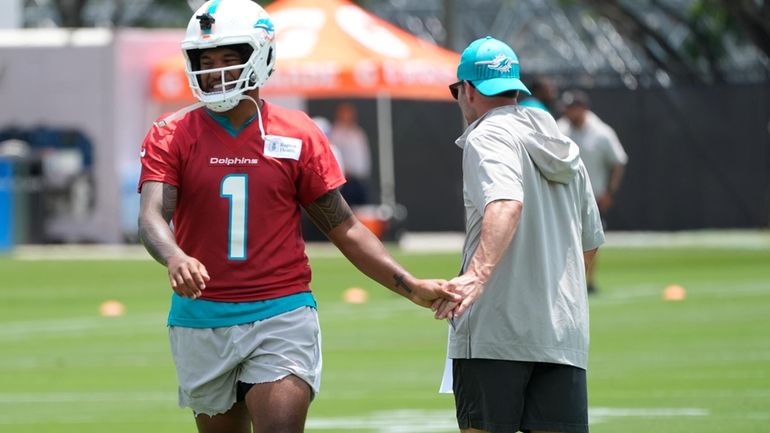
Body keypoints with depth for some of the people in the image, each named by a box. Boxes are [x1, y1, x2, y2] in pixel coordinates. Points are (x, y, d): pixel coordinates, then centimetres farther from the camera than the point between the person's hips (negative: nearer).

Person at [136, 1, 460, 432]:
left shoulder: (298, 135, 3)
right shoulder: (172, 136, 1)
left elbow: (343, 227, 7)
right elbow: (152, 217, -13)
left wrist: (411, 286, -1)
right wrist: (174, 258, -37)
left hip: (280, 317, -1)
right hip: (202, 321, 1)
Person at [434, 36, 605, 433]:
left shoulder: (487, 137, -3)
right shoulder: (565, 150, 21)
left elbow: (506, 205, -24)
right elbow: (590, 243, 27)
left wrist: (477, 273, -37)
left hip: (495, 330, -7)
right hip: (566, 334, 7)